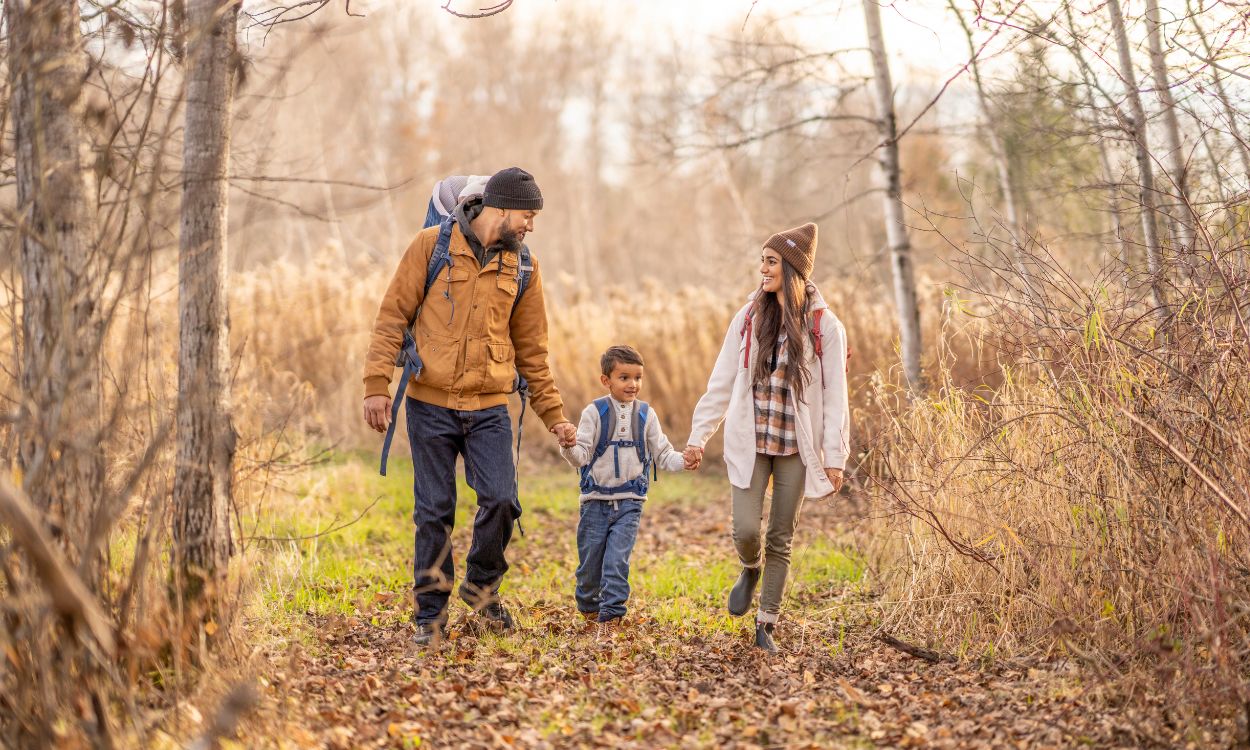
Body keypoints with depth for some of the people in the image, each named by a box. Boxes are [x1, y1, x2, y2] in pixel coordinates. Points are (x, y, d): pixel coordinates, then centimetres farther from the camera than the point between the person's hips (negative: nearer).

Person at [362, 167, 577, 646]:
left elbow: (531, 351, 14)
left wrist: (554, 416, 9)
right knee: (434, 512, 2)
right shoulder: (432, 245, -1)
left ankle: (482, 584, 15)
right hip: (430, 405, -2)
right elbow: (393, 316, -2)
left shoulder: (522, 269, 9)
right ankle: (430, 613, 16)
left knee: (501, 499, -12)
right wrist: (377, 384, -11)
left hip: (490, 408, 2)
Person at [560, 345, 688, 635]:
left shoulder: (646, 415, 3)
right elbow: (581, 456, -7)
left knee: (617, 560, -11)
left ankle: (611, 617, -7)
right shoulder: (594, 412, -3)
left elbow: (663, 455, 6)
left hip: (629, 502, 0)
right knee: (590, 562, 8)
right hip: (595, 500, 0)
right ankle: (588, 608, 31)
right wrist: (569, 448, -29)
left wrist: (683, 461, -13)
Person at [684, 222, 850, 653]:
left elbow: (835, 397, -5)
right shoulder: (749, 319, 1)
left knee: (781, 539, 4)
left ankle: (766, 626, 17)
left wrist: (834, 457, -9)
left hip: (796, 447, -1)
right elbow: (722, 383, 4)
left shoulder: (824, 327, -5)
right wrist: (699, 435, 1)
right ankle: (750, 570, 27)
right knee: (746, 530, -8)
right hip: (750, 443, 1)